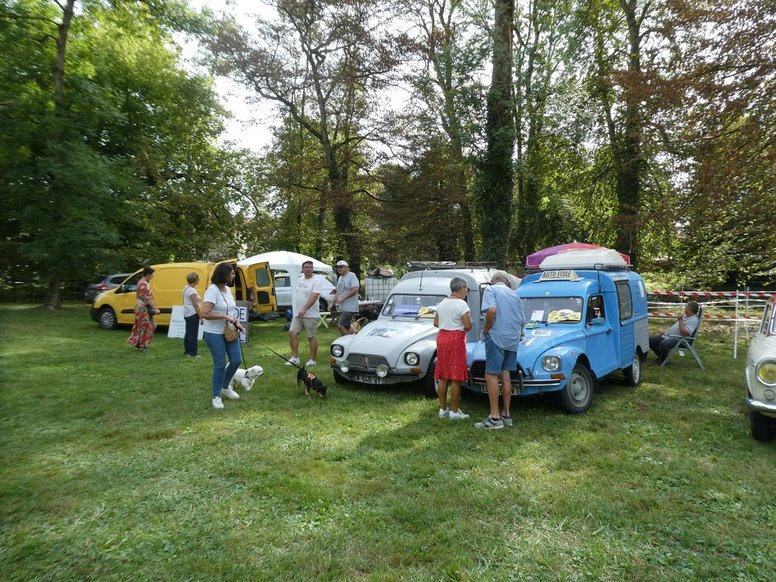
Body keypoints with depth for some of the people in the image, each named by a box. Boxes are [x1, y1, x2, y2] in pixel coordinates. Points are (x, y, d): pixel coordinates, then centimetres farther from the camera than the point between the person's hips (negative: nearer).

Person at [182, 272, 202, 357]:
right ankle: (192, 353, -2)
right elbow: (195, 305, -20)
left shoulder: (186, 288, 12)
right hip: (193, 314, -10)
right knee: (193, 334, -5)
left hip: (186, 314, 10)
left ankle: (186, 351, 23)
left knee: (188, 333, 16)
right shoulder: (192, 290, -18)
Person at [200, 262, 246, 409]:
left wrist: (236, 321, 2)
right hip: (214, 334, -8)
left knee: (236, 361, 8)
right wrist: (225, 317, -24)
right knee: (220, 364, -2)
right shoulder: (212, 290, -19)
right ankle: (216, 396, 16)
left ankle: (225, 387, 33)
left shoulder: (228, 289, 7)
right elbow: (204, 313, -27)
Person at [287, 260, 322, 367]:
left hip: (311, 315, -7)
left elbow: (314, 297, -24)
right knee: (292, 333, 2)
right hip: (298, 314, 8)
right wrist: (297, 310, 18)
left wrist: (304, 309, -33)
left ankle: (312, 360, 13)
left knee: (311, 337, 1)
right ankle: (295, 358, 11)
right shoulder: (300, 280, 12)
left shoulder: (316, 280, -13)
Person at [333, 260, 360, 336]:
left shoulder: (352, 276, -9)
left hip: (350, 307, -9)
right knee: (346, 328, 10)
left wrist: (343, 298, -24)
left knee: (340, 325, -17)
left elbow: (355, 289, -21)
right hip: (342, 308, 9)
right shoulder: (340, 278, 18)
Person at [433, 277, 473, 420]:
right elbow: (468, 326, -16)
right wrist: (461, 327, 4)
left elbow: (436, 323, 14)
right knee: (456, 377, -1)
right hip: (456, 339, -7)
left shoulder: (442, 303, 10)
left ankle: (442, 409, 15)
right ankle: (454, 411, 3)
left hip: (441, 337, 7)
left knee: (443, 376, 10)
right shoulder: (461, 304, -12)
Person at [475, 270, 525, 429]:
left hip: (496, 337, -7)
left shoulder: (490, 290, -1)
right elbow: (521, 321, 25)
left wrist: (485, 330, -7)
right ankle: (506, 415, 14)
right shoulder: (515, 295, 19)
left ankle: (494, 418, -8)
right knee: (505, 375, 11)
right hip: (513, 339, 7)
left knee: (491, 375, -6)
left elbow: (491, 310, -20)